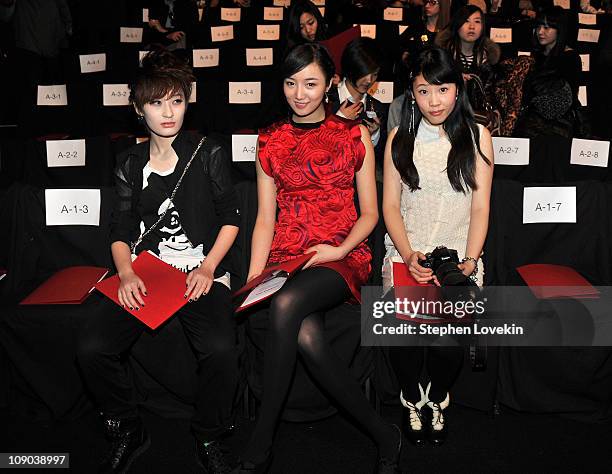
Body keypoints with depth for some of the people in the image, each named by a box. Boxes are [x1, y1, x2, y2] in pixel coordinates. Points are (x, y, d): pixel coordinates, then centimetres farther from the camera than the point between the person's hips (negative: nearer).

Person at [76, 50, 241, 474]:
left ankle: (210, 438, 0)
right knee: (92, 347, -20)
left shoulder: (209, 154, 5)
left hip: (202, 273, -3)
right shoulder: (131, 163, 13)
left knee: (221, 348, -31)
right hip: (143, 275, 3)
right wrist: (126, 274, -7)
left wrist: (208, 268, -9)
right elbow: (121, 231, 12)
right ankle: (128, 431, 8)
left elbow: (231, 217, 5)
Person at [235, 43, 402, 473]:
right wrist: (254, 279, -5)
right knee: (307, 338, -30)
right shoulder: (271, 141, 15)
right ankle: (384, 435, -11)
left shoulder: (354, 134, 10)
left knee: (286, 305, -34)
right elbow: (265, 218, 10)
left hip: (342, 257, -2)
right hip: (286, 256, 2)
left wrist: (340, 250, -11)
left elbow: (370, 213, 9)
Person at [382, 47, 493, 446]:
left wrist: (470, 260, -11)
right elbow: (390, 205, 5)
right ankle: (412, 399, 11)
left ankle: (438, 399, 14)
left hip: (460, 254, 0)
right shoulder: (400, 138, 9)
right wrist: (408, 255, -10)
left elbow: (480, 208, 4)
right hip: (406, 252, 1)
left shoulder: (477, 136, 7)